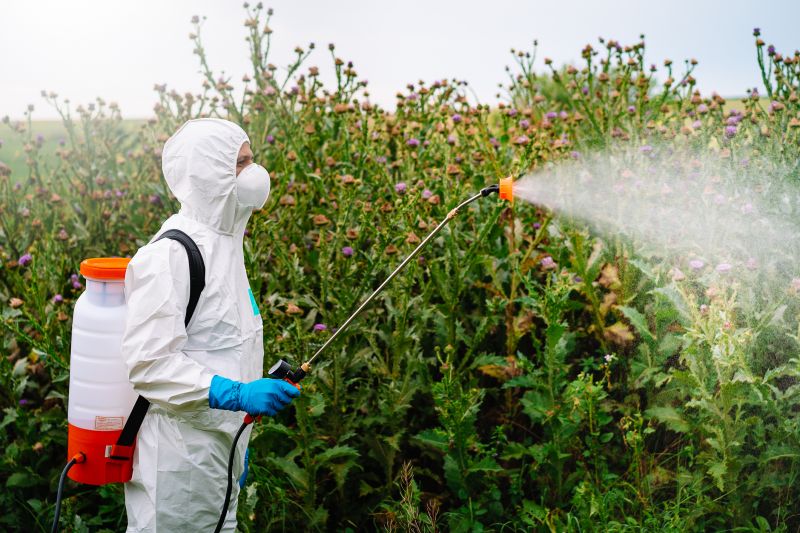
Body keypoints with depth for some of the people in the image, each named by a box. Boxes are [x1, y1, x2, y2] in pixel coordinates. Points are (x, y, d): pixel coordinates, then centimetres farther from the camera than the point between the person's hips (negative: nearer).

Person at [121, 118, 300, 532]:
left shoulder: (224, 243, 11)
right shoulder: (170, 254, -20)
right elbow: (146, 361, -24)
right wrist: (236, 393, -31)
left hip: (219, 449, 9)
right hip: (177, 458, -9)